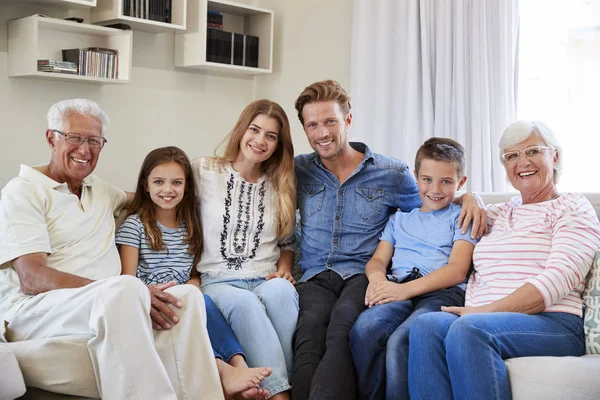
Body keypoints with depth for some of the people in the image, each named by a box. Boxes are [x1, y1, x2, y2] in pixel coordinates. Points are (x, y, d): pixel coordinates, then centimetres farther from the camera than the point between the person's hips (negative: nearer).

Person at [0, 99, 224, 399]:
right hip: (33, 312, -6)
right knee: (125, 288, -36)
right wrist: (128, 292, -25)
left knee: (187, 295, -21)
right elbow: (32, 278, -14)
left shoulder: (100, 189, 22)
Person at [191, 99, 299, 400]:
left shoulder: (280, 186, 16)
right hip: (218, 282, -2)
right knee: (244, 303, -39)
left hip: (267, 280, 2)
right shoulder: (204, 171, 6)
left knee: (281, 292, -37)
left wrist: (283, 270, 5)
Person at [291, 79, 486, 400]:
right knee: (310, 323, -35)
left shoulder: (391, 174, 12)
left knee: (344, 320, -37)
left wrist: (468, 197, 3)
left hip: (363, 274, -1)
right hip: (314, 277, 2)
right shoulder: (298, 171, 16)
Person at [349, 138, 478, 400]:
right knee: (364, 328, -32)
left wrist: (405, 289, -13)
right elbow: (378, 260, 19)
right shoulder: (399, 219, 31)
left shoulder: (461, 217, 17)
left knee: (401, 340, -35)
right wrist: (377, 277, -8)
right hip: (398, 291, 3)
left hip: (443, 292, -3)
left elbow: (457, 270, 2)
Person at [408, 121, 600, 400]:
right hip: (480, 318, 5)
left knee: (468, 329, -37)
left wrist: (486, 310, -16)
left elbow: (558, 280, -8)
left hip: (552, 323, -5)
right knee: (426, 325, -30)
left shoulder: (573, 208, 9)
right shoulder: (500, 213, 27)